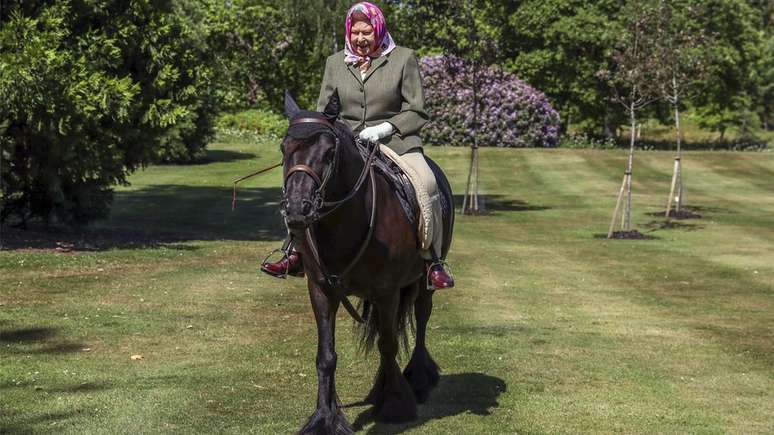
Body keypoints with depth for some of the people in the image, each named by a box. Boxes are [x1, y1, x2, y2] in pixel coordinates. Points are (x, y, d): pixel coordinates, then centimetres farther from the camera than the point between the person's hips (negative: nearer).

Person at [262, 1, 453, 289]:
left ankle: (432, 260, -19)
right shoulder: (335, 63, 11)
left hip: (394, 140, -3)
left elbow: (416, 113, -1)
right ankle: (298, 252, -5)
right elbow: (323, 111, 14)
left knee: (426, 184, -30)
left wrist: (384, 128, -16)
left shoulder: (403, 58, 1)